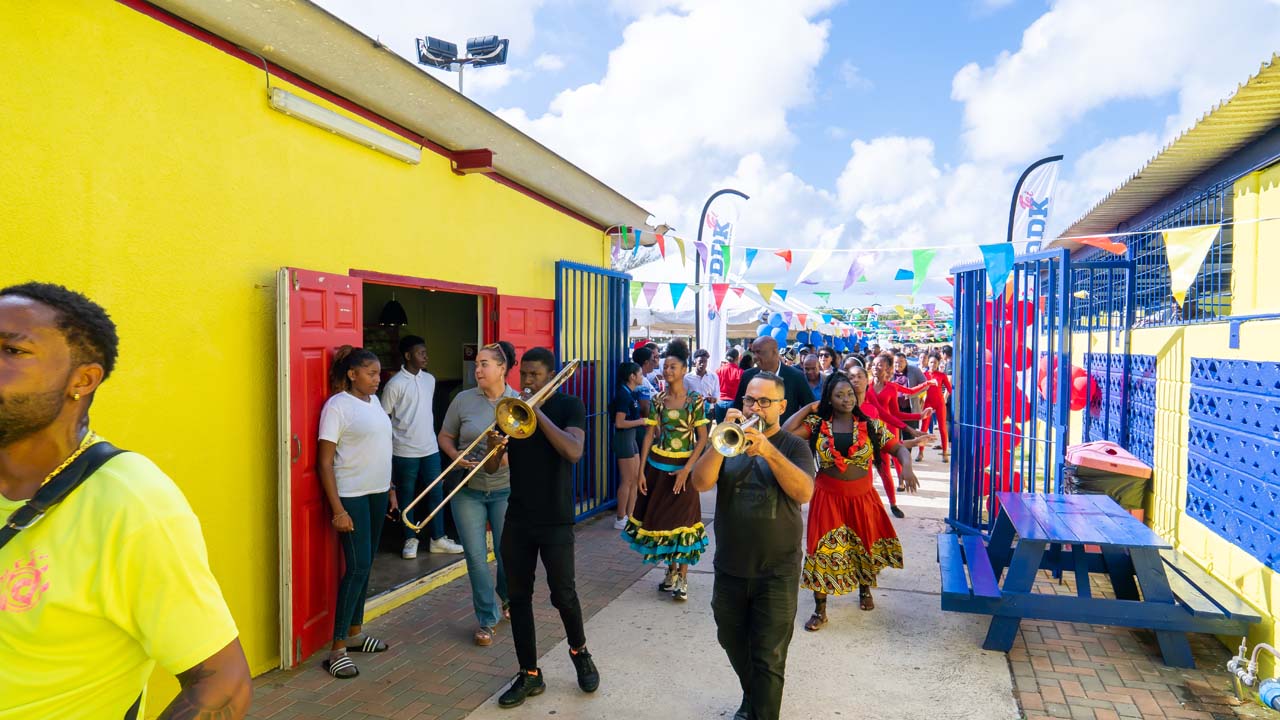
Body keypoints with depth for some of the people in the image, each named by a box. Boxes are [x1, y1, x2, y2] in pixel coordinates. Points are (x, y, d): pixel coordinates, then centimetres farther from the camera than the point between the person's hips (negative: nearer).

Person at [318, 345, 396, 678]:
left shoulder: (374, 401, 10)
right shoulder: (337, 405, -11)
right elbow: (324, 463, -13)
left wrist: (391, 490, 16)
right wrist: (337, 509, -18)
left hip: (377, 494, 7)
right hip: (352, 497, -7)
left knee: (365, 566, 14)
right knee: (357, 568, -8)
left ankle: (355, 632, 27)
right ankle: (337, 650, 2)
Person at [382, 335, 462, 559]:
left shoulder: (430, 379, 7)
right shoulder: (395, 384, -11)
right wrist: (390, 444, -6)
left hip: (430, 448, 5)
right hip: (405, 451, -5)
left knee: (436, 493, 8)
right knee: (406, 496, 7)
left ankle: (438, 539, 19)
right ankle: (410, 540, 21)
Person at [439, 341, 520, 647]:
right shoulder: (463, 400, -2)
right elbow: (445, 436, 7)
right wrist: (456, 456, -12)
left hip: (505, 490, -1)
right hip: (468, 491, 1)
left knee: (507, 553, 8)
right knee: (476, 557, 2)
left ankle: (507, 599, 40)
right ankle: (487, 619, 18)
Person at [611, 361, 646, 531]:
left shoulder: (629, 394, 11)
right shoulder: (623, 394, -18)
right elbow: (619, 423, -22)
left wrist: (643, 420, 6)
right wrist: (640, 422, -14)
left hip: (631, 437, 10)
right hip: (624, 438, -10)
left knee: (636, 479, 12)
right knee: (627, 480, -2)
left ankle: (629, 515, 20)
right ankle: (620, 519, 8)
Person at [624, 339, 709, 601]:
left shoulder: (695, 401, -6)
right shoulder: (657, 400, 4)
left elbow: (702, 438, -6)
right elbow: (649, 436, 4)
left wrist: (687, 469, -15)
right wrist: (641, 471, -1)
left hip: (682, 468, -4)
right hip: (657, 466, 4)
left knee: (682, 520, -1)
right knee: (661, 519, 9)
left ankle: (682, 578, 9)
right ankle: (671, 572, 26)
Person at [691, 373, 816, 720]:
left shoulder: (793, 446, -3)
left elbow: (804, 492, -21)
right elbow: (700, 483, -12)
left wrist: (768, 450, -31)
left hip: (777, 572, -3)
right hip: (729, 568, 4)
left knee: (768, 659, 0)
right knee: (733, 643, 21)